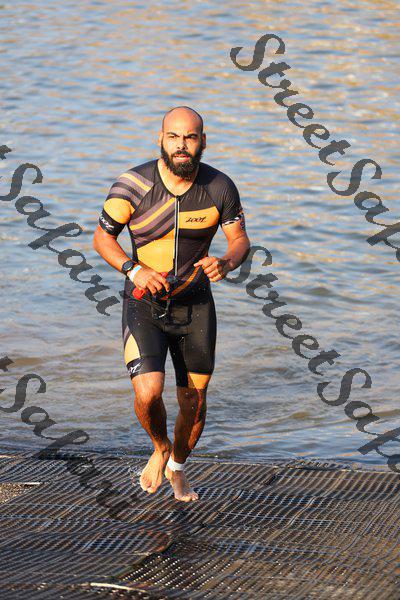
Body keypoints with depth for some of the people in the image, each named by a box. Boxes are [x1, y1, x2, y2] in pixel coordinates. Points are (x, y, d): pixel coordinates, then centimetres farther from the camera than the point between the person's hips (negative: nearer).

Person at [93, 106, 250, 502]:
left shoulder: (219, 187, -10)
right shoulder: (133, 185, -16)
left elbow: (240, 239, 0)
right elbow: (102, 237, -6)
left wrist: (226, 263, -23)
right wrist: (134, 270, -23)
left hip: (195, 305, 2)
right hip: (144, 305, -2)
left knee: (194, 402, 9)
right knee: (148, 392, -20)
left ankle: (178, 468, 39)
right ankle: (160, 449, 14)